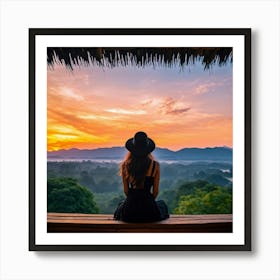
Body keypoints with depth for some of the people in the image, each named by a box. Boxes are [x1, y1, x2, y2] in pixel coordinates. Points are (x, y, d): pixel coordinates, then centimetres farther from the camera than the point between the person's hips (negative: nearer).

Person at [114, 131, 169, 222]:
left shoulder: (125, 165, -7)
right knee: (162, 204, 36)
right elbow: (155, 191, -1)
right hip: (149, 212, -1)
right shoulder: (155, 165, -10)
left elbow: (125, 190, 2)